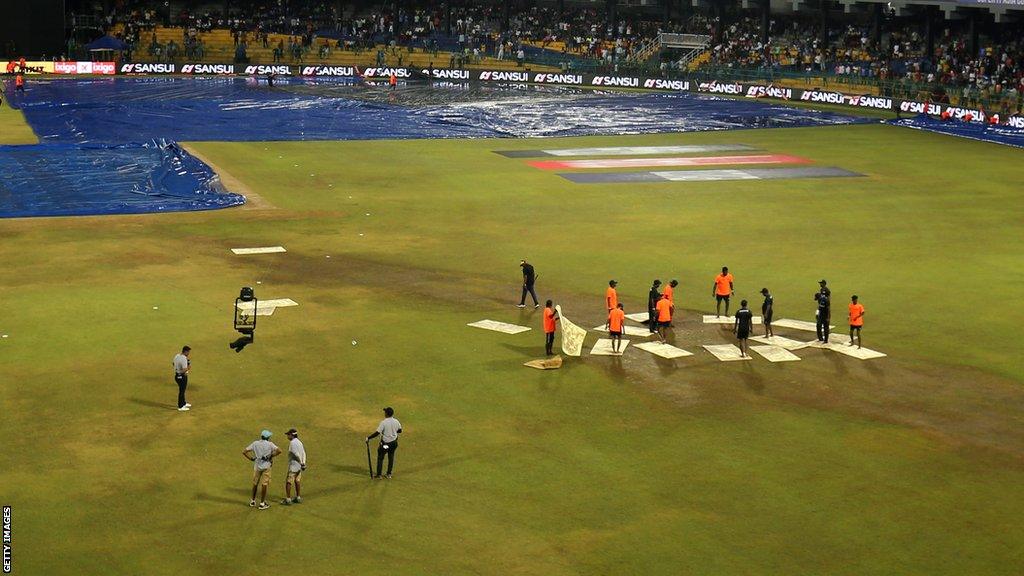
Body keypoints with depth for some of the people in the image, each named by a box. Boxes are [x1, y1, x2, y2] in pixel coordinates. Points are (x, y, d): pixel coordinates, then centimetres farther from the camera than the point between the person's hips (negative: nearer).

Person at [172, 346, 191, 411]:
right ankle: (180, 407, 10)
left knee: (182, 390, 24)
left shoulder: (177, 356, 2)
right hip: (182, 376, -9)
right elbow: (184, 370, -31)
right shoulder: (184, 359, -26)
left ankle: (183, 403, 38)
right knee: (181, 391, 2)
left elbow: (173, 363, 20)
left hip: (177, 375, 9)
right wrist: (189, 367, -12)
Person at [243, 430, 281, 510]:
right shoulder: (270, 444, -6)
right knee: (264, 485, 2)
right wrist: (271, 456, -6)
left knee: (255, 484, 17)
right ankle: (262, 503, 3)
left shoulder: (255, 443, 2)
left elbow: (244, 452, -1)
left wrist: (251, 458, 3)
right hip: (266, 466, -3)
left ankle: (253, 501, 26)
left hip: (257, 466, 3)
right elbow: (279, 451, -19)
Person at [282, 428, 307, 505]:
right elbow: (303, 454, 11)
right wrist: (303, 463, 7)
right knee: (297, 481, 16)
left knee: (288, 482, -4)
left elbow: (296, 454, -22)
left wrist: (301, 463, -16)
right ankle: (298, 498, 21)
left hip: (293, 465, -9)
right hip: (299, 466, 9)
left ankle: (288, 500, -3)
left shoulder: (292, 443, -17)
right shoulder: (299, 442, 12)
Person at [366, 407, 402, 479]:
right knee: (391, 457, 18)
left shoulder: (383, 422, -23)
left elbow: (377, 433, -24)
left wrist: (368, 438, -16)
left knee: (380, 457, 11)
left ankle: (378, 474, 16)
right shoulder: (396, 421, -6)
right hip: (394, 442, 5)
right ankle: (389, 474, 25)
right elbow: (400, 430, 8)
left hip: (385, 443, -5)